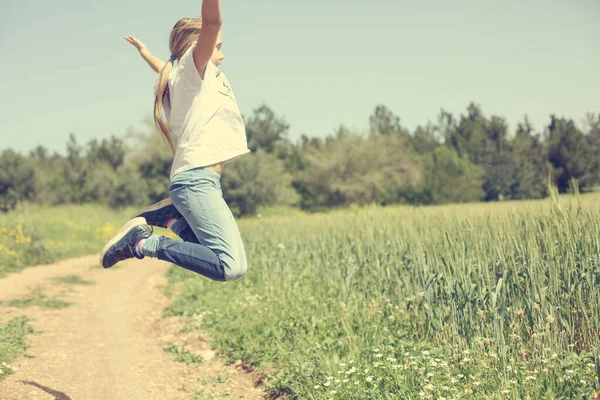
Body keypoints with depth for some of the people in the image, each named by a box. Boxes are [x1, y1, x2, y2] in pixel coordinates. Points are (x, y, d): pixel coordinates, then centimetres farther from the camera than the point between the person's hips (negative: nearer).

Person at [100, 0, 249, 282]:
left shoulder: (180, 76, 22)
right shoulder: (191, 68, -1)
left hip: (194, 179, 10)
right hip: (197, 180, -10)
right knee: (232, 267, -25)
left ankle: (167, 215, 11)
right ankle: (145, 243, -17)